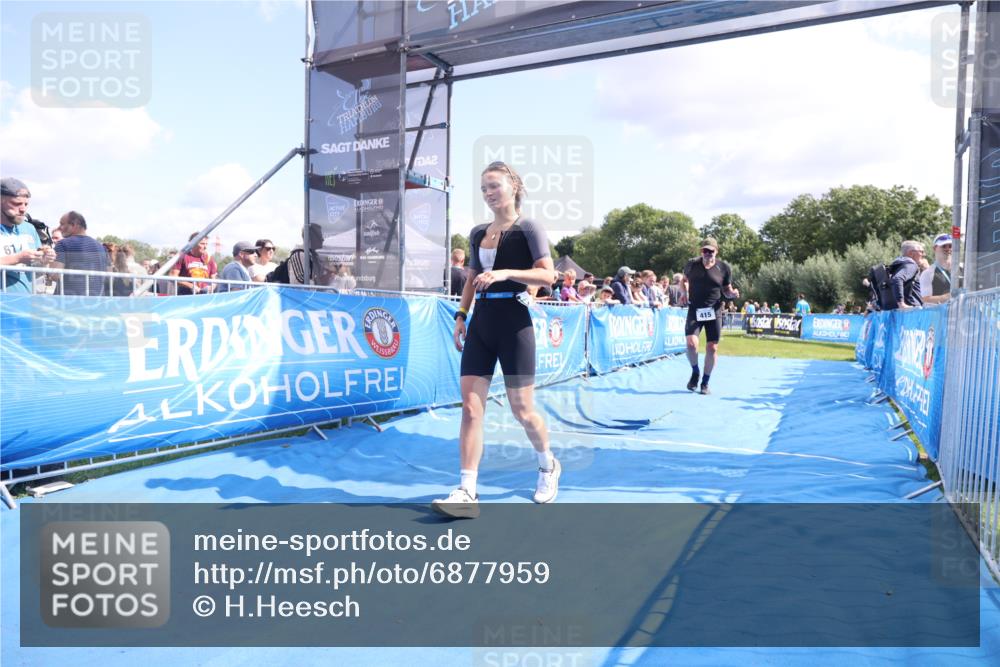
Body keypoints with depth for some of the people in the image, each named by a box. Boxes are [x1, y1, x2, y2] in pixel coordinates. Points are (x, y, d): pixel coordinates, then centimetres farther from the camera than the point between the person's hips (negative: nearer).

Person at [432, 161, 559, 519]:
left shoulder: (527, 228, -4)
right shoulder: (477, 233, 14)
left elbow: (548, 275, -12)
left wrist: (505, 273, -22)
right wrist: (461, 316, 12)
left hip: (514, 325, -6)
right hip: (481, 325, 6)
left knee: (522, 409, 3)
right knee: (470, 406, -4)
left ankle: (548, 466, 31)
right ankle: (467, 492, -2)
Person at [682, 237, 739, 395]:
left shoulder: (724, 268, -3)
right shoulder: (692, 264, -1)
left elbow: (726, 290, 8)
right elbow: (684, 280, 18)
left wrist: (733, 293, -14)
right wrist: (684, 293, 1)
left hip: (714, 311, 0)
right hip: (695, 310, 0)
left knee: (712, 348, 1)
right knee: (691, 343, -18)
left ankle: (705, 383, 20)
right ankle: (695, 372, 13)